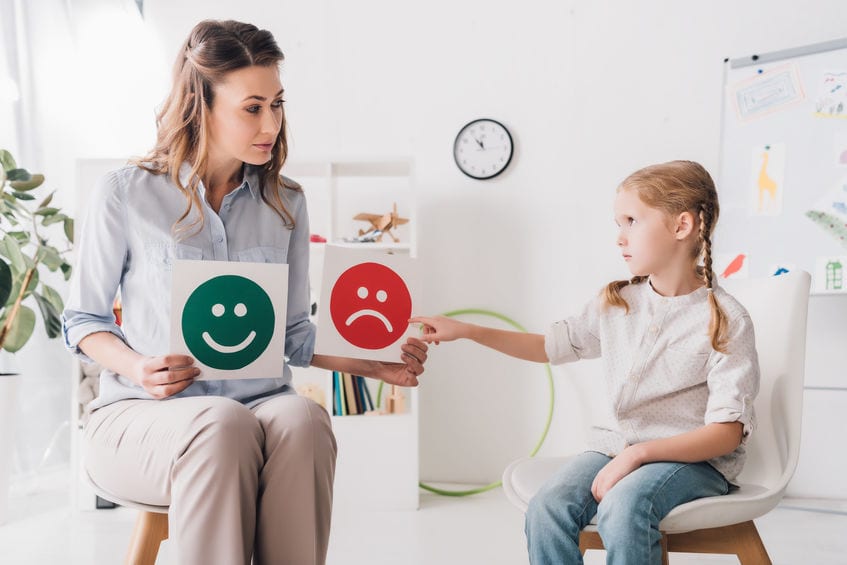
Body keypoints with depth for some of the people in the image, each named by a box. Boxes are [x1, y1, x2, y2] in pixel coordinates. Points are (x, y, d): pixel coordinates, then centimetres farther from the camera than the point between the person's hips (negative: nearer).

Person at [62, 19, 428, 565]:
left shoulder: (285, 204, 8)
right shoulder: (127, 193, -1)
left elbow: (295, 335, 11)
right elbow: (83, 319, 6)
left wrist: (378, 363, -4)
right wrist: (135, 367, -14)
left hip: (263, 404, 3)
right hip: (143, 414, -2)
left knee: (303, 418, -32)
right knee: (222, 425, -36)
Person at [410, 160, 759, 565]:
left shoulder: (724, 319, -10)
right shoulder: (615, 304, 7)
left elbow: (727, 432, -13)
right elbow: (550, 345, 19)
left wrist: (639, 453, -24)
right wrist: (466, 331, 10)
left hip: (696, 457, -4)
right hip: (620, 446, 5)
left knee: (622, 509, -35)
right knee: (546, 509, -23)